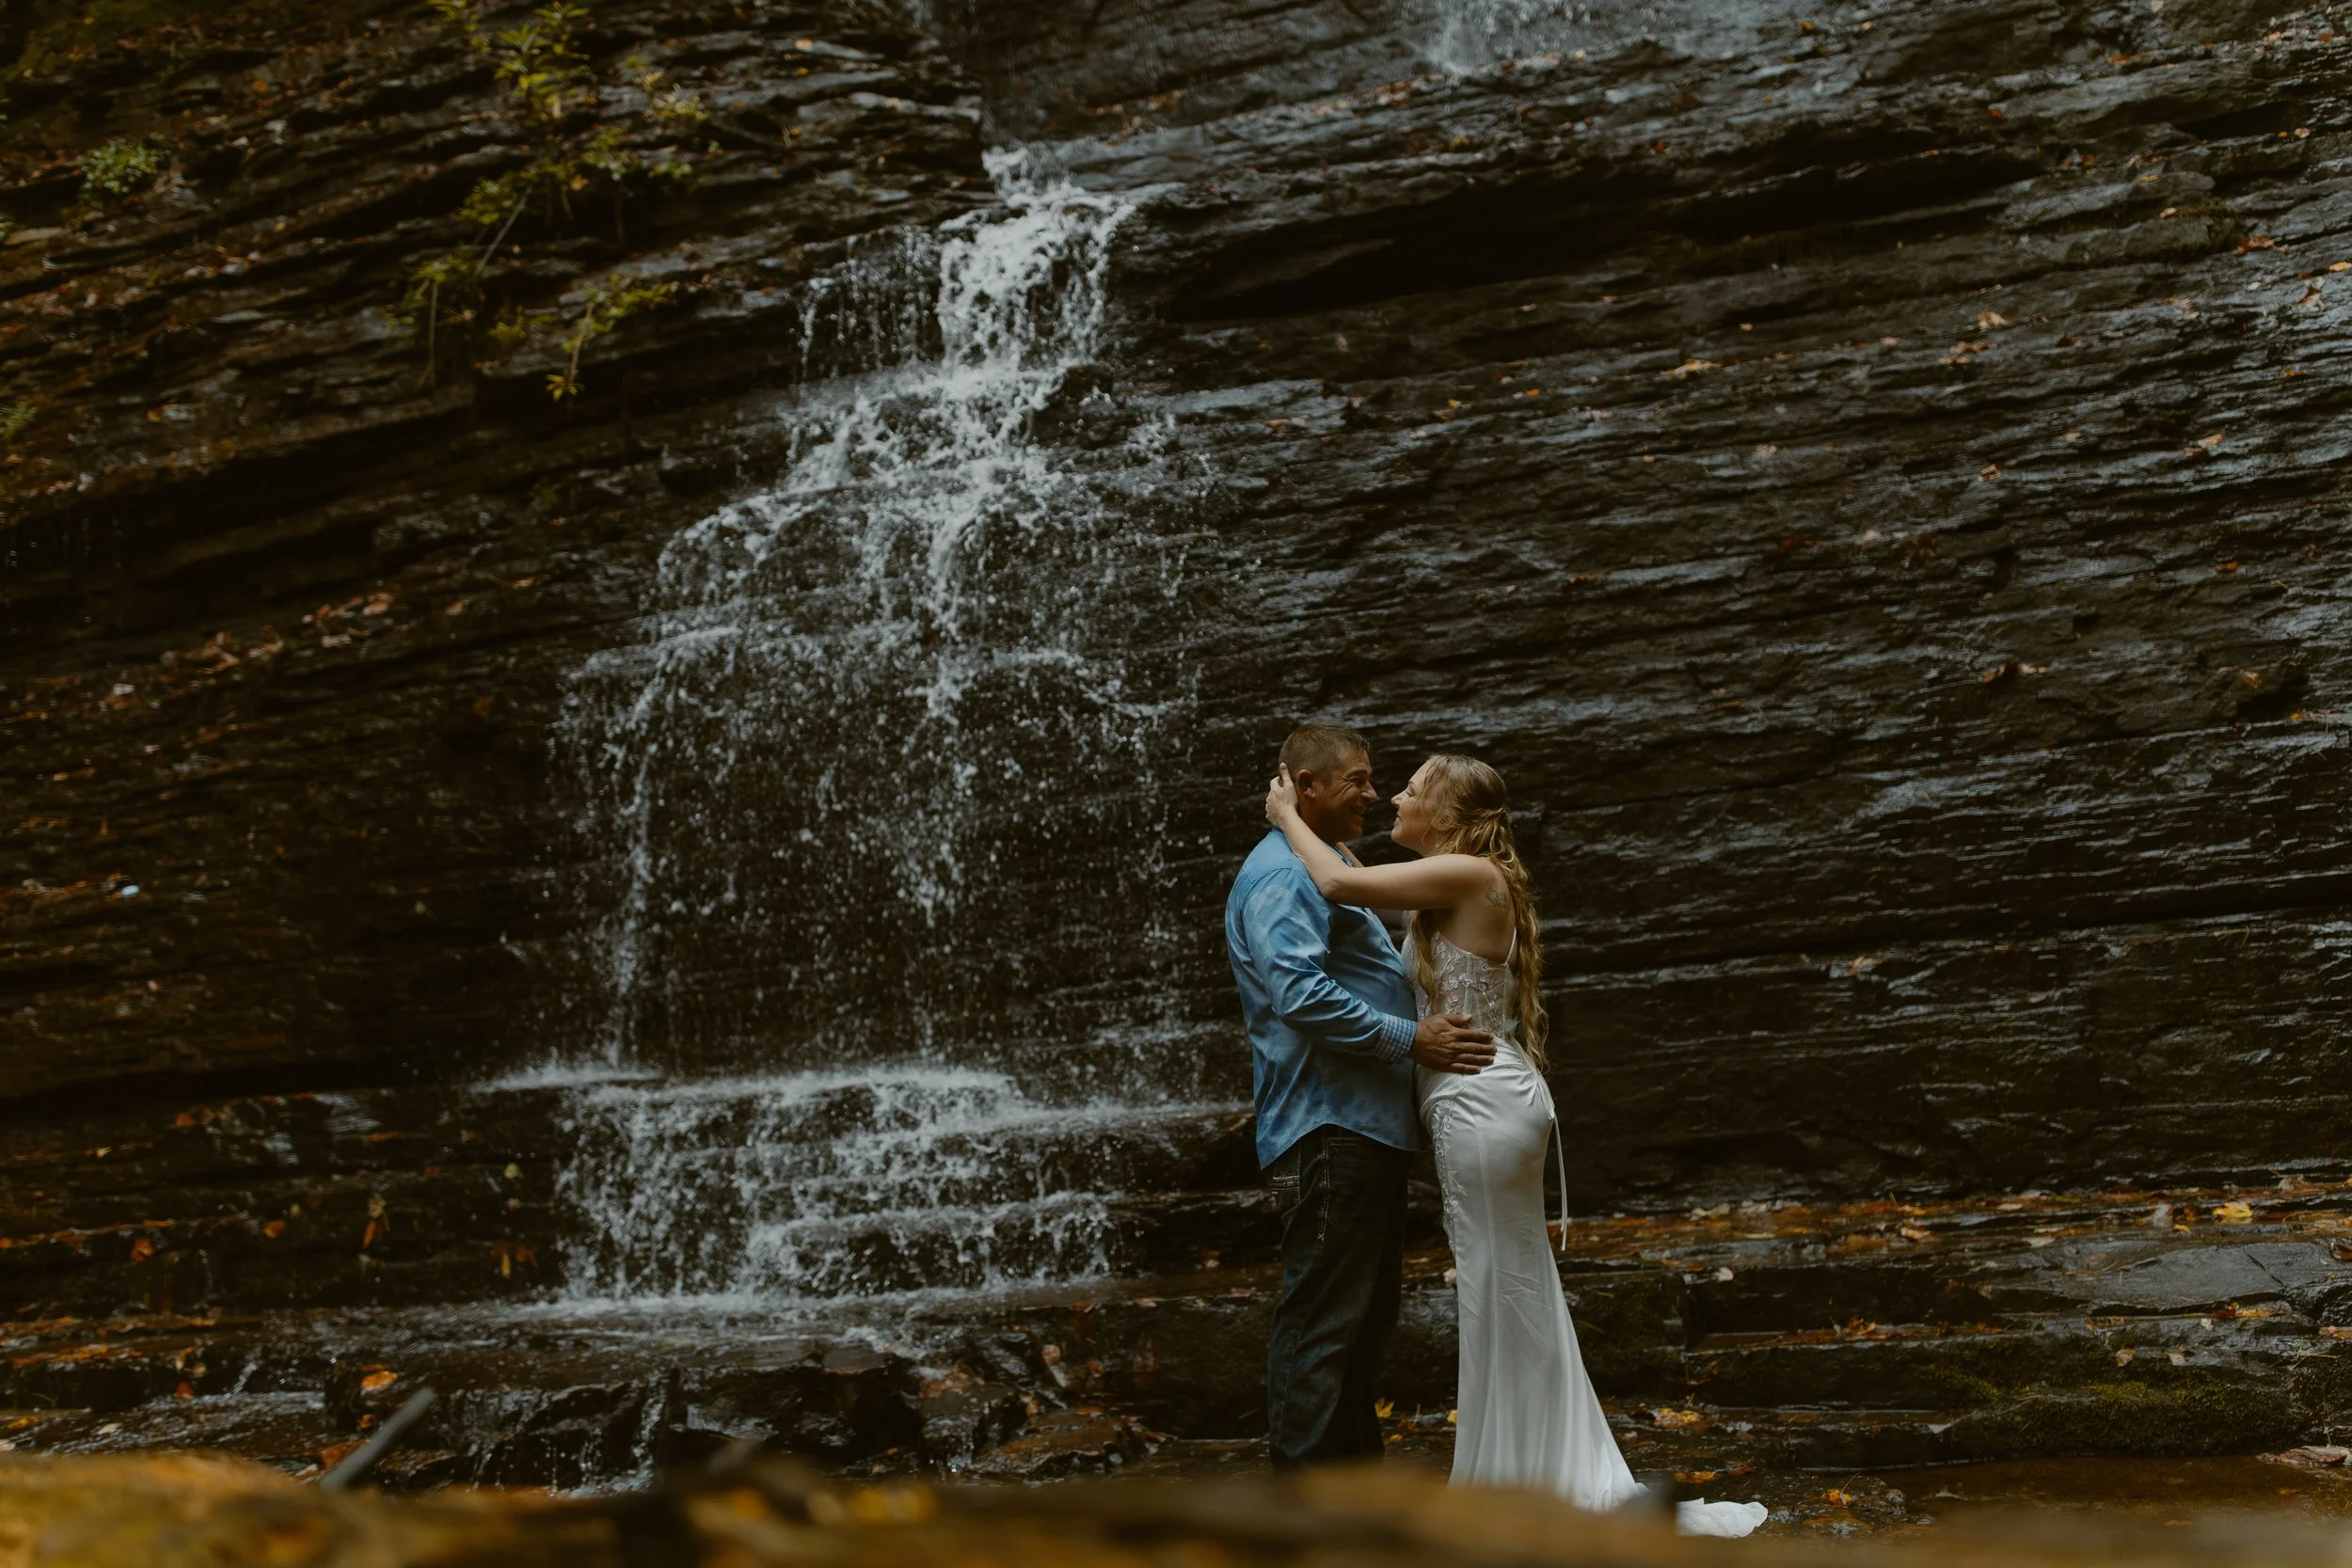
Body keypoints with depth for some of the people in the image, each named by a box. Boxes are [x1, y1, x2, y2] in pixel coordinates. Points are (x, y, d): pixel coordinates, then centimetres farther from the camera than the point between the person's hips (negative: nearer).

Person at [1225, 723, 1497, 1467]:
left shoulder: (1330, 869, 23)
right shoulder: (1280, 876, -13)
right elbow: (1299, 993, -27)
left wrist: (1428, 1023, 26)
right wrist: (1409, 1039, -23)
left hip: (1368, 1126, 11)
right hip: (1325, 1130, -11)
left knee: (1369, 1308, 17)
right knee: (1322, 1316, -8)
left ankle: (1357, 1462, 27)